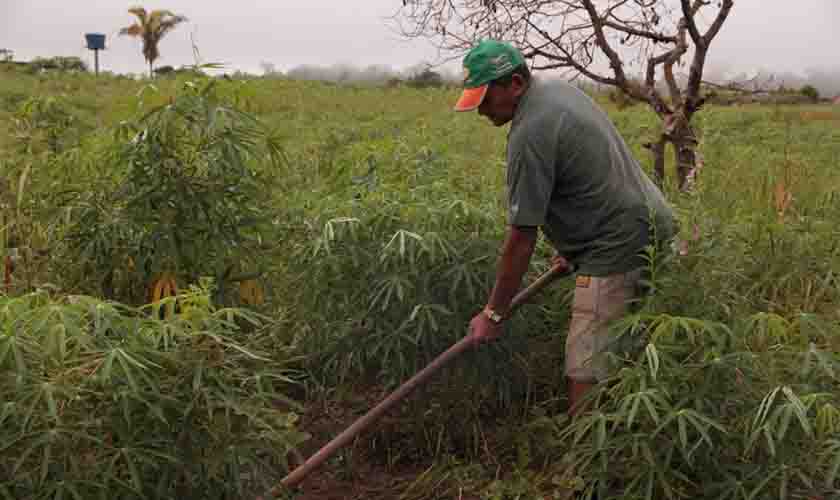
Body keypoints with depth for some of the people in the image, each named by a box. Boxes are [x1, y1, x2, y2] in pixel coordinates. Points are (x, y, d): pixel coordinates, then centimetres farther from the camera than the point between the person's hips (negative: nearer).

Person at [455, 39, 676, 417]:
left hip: (619, 250, -10)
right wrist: (571, 244, 22)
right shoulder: (560, 89, 9)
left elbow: (521, 238, -17)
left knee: (585, 373, -10)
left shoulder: (531, 133, -20)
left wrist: (494, 313, -8)